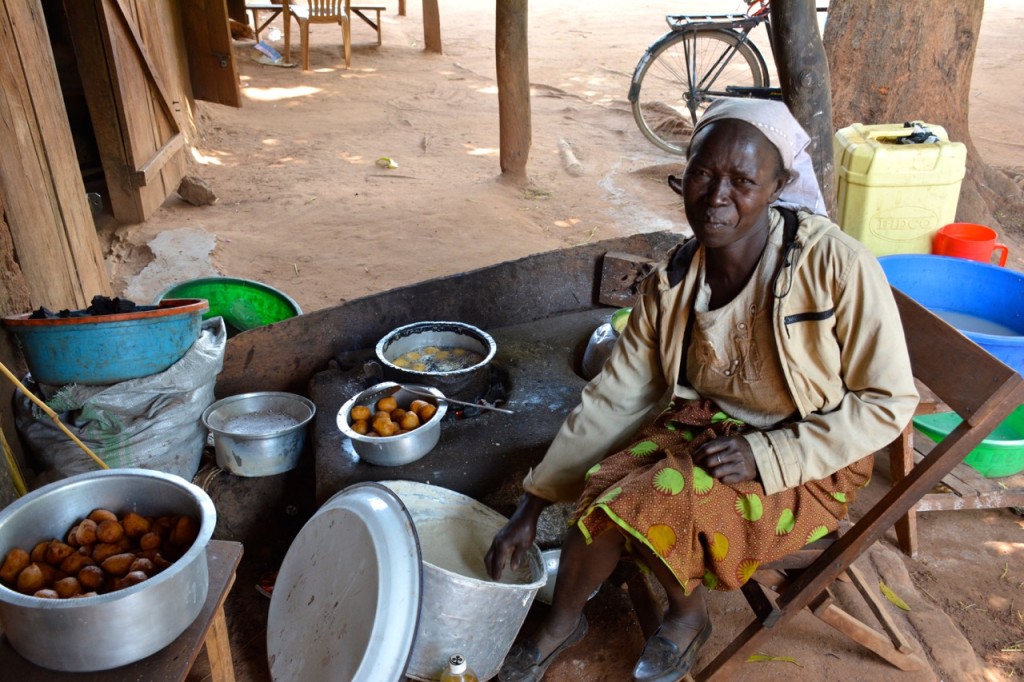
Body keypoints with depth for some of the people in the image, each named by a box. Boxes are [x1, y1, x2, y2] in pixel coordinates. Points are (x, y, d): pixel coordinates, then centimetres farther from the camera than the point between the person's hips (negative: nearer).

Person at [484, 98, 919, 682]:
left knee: (658, 500, -28)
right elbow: (613, 398, -6)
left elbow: (889, 401, -13)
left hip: (805, 464, -4)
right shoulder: (673, 283, -8)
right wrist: (533, 506, -8)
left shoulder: (836, 264, -21)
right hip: (700, 426, 4)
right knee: (602, 487, -22)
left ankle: (687, 612, 7)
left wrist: (765, 454, -24)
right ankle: (561, 623, 8)